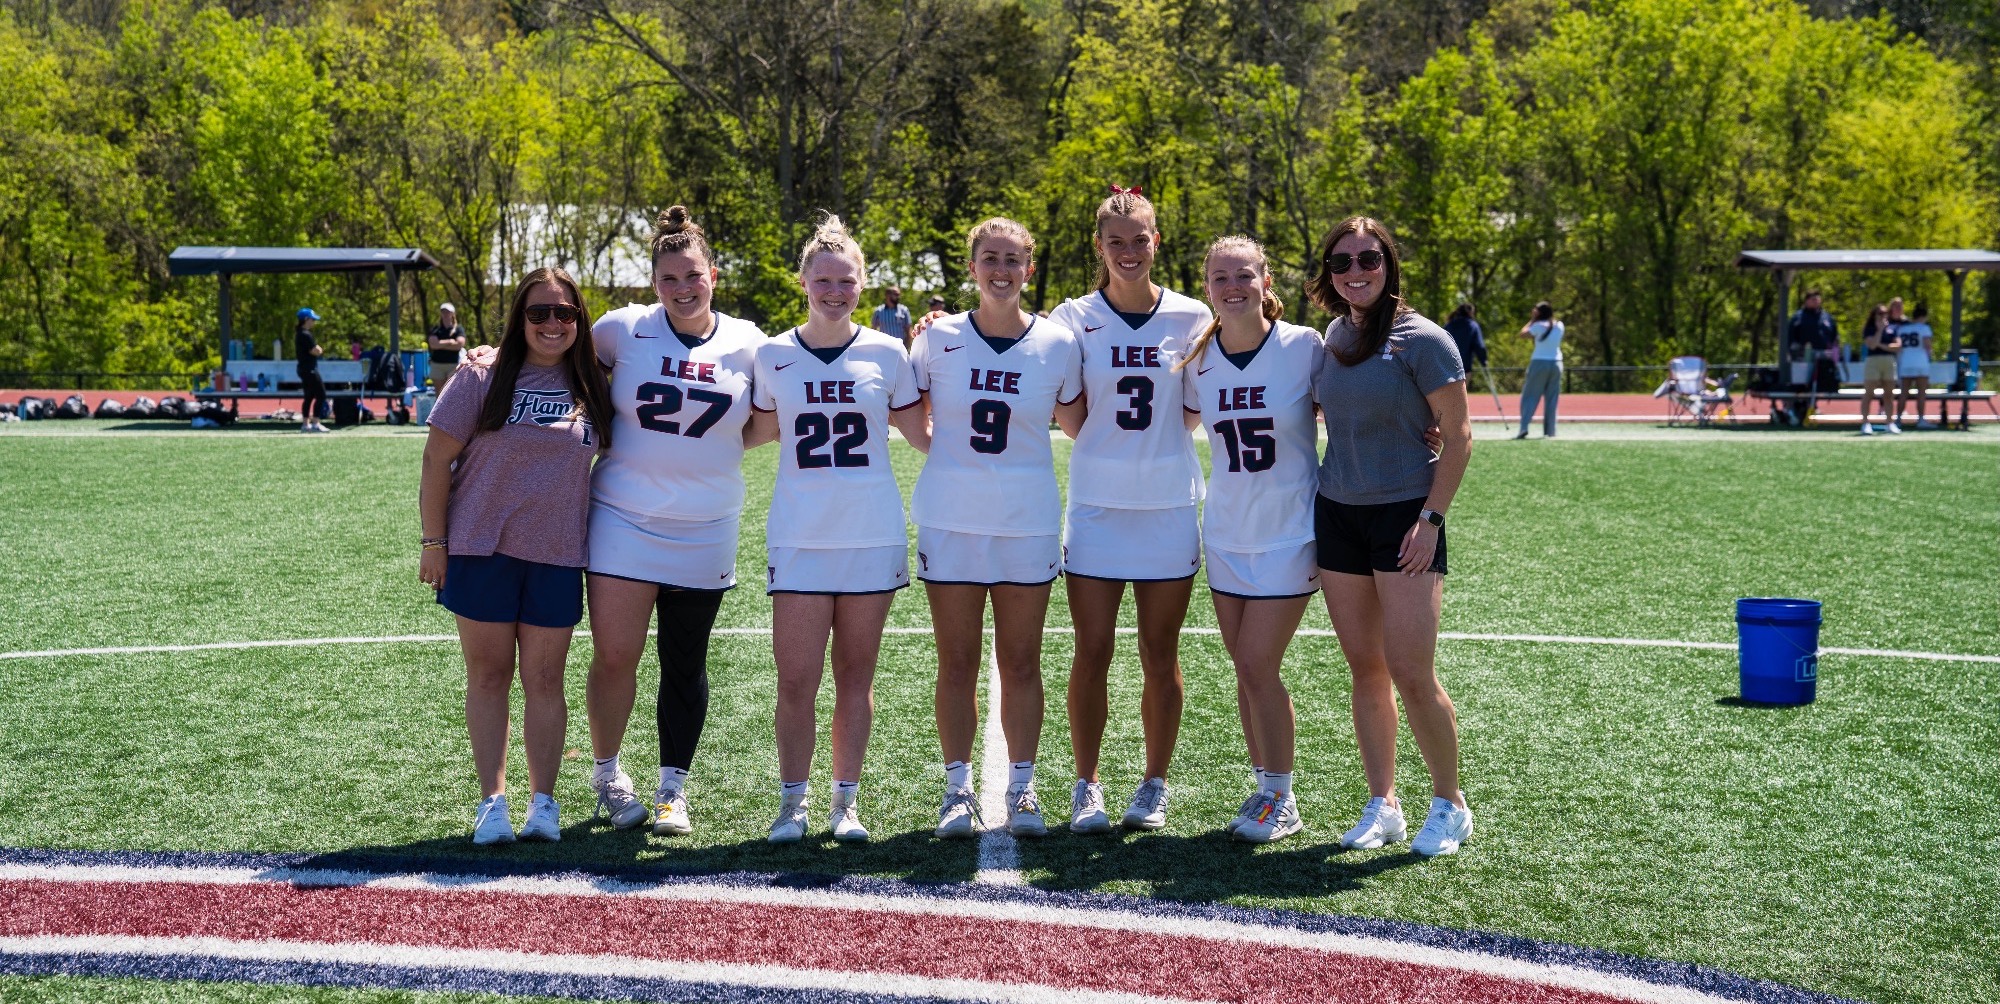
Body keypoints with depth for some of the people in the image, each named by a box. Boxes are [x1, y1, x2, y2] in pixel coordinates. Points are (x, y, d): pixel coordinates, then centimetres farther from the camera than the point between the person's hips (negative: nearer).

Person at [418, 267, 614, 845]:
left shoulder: (592, 391, 5)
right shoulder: (485, 380, -4)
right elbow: (437, 460, -4)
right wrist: (433, 543, -6)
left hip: (557, 556, 2)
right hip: (482, 549, -2)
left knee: (545, 679, 5)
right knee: (488, 675, 3)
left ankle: (543, 802, 10)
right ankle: (492, 802, 7)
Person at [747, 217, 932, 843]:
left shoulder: (887, 354, 2)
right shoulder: (773, 356, 3)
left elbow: (924, 436, 8)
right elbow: (759, 432, 15)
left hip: (872, 535, 0)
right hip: (799, 537, 0)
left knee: (856, 675, 7)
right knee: (796, 679, -5)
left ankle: (845, 800, 18)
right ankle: (792, 801, 10)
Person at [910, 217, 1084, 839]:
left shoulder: (1057, 344, -1)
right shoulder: (939, 339, -2)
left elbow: (1079, 426, 9)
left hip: (1028, 523, 0)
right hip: (950, 520, 0)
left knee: (1021, 663, 6)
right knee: (957, 663, 5)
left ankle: (1022, 789, 16)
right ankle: (958, 788, 15)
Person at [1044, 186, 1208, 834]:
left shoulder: (1191, 318, 3)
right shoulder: (1074, 319, 2)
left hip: (1170, 506, 0)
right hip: (1096, 503, 0)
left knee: (1160, 656, 7)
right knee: (1092, 652, 1)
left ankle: (1154, 787, 19)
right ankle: (1086, 787, 13)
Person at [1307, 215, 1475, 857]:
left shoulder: (1421, 340, -9)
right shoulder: (1334, 335, 9)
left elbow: (1457, 436, -8)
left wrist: (1431, 519, -14)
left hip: (1405, 516, -5)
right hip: (1338, 515, 6)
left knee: (1411, 674, -8)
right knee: (1365, 668, 8)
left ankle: (1449, 805, 9)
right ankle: (1382, 805, 17)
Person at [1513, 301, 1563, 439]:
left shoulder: (1539, 325, -9)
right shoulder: (1559, 326, 6)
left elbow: (1523, 333, 0)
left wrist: (1532, 320, 7)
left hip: (1539, 363, -4)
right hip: (1556, 363, 4)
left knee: (1530, 396, -1)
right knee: (1552, 399, 8)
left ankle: (1524, 427, -14)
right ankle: (1550, 431, 4)